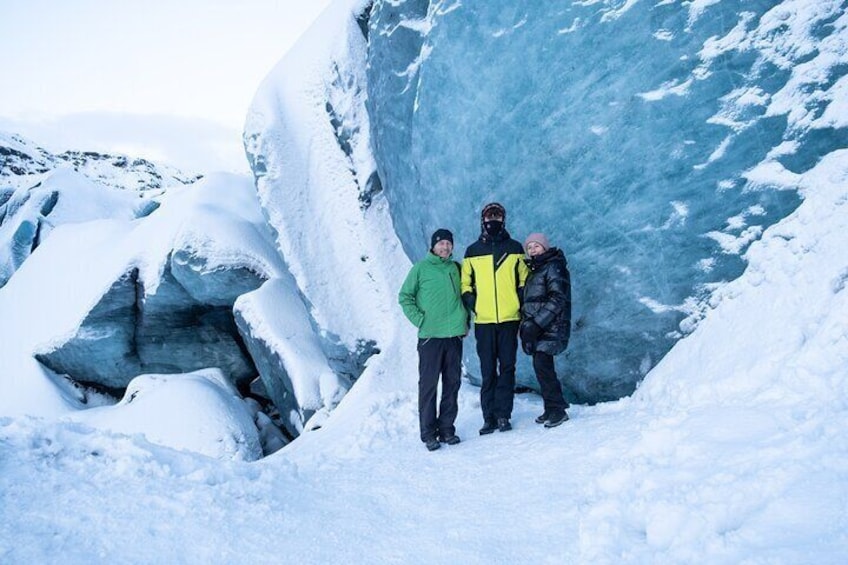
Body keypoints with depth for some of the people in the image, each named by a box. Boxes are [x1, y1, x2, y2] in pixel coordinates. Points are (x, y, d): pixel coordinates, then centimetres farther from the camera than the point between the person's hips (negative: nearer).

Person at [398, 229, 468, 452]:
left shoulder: (456, 268, 12)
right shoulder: (421, 268, -1)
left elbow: (465, 294, 24)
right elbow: (405, 296, 0)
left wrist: (465, 320, 13)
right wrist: (419, 319, -8)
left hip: (454, 334, 5)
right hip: (430, 336, -4)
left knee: (452, 383, 8)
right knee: (428, 385, -2)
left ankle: (447, 428, 18)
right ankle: (428, 432, 5)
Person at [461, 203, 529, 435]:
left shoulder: (514, 248, 9)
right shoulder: (472, 251, 9)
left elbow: (524, 279, 12)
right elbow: (465, 284, 13)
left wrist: (520, 302, 1)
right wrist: (471, 303, 0)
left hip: (509, 319, 0)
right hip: (483, 320, 0)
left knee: (507, 367, 1)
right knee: (488, 370, 2)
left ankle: (503, 414, 8)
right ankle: (489, 417, 7)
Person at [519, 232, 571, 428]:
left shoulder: (554, 267, -6)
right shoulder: (535, 270, 21)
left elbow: (557, 300, -16)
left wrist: (536, 324, -20)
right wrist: (526, 325, 12)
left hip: (550, 328, -8)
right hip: (536, 329, 8)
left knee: (542, 365, -15)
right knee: (541, 365, 6)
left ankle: (557, 409, -6)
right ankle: (552, 409, 15)